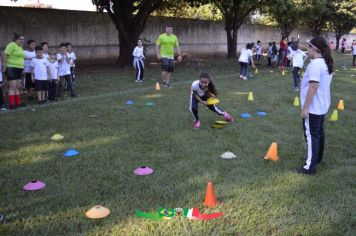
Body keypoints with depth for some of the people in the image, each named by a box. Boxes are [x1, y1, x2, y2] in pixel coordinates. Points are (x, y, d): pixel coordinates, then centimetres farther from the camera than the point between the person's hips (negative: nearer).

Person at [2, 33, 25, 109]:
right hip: (12, 69, -9)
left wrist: (22, 68, 22)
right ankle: (11, 104, -6)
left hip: (19, 69, 9)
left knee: (17, 87, 13)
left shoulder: (20, 47, 15)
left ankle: (18, 103, 19)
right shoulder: (12, 45, -11)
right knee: (12, 87, -8)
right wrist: (4, 66, -21)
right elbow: (4, 55, -18)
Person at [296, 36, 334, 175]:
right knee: (319, 133, 20)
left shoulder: (315, 64, -21)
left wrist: (305, 107, -22)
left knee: (311, 135, -4)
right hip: (321, 106, 9)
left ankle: (310, 166, 1)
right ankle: (317, 158, 34)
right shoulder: (326, 63, 9)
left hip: (313, 107, -9)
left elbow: (313, 87, -26)